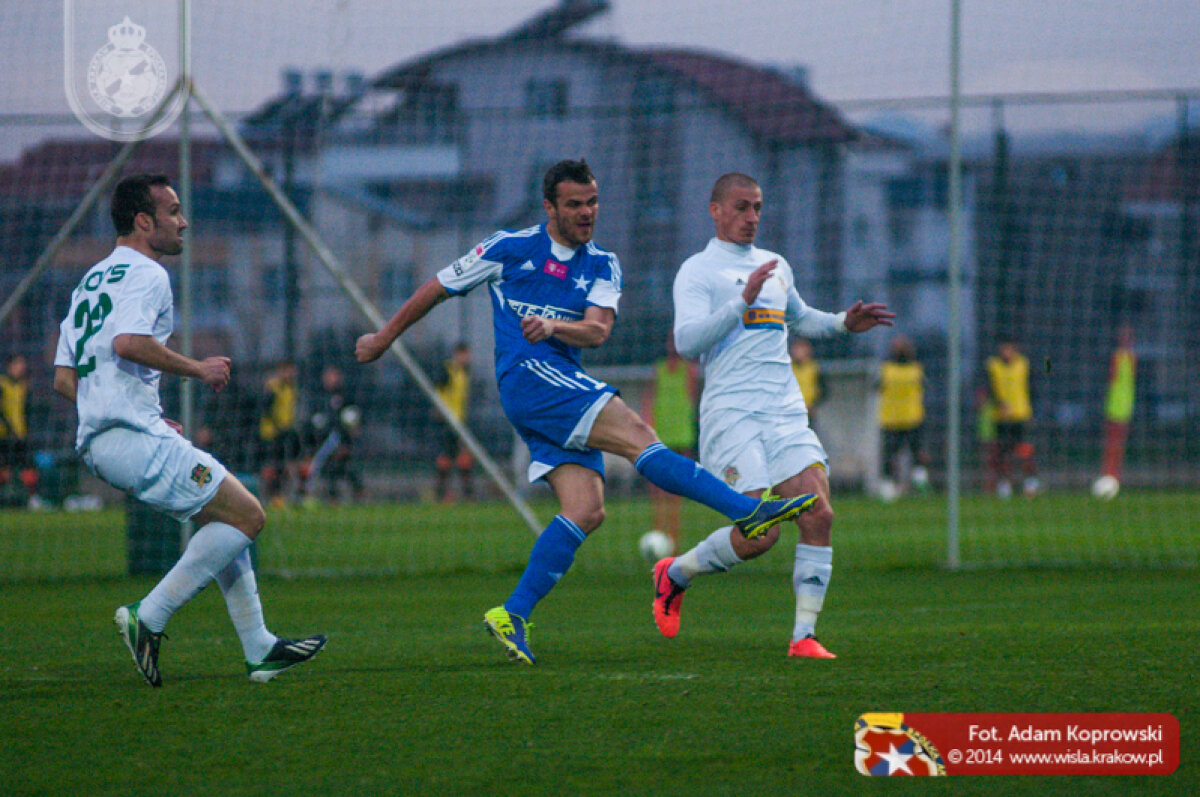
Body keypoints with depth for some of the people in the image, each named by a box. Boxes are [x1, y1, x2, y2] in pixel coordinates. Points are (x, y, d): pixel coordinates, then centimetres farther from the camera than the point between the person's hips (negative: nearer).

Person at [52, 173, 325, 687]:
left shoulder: (90, 282, 23)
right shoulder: (145, 274, -7)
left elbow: (64, 379, 22)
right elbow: (128, 342, -27)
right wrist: (197, 369, -14)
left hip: (96, 439, 10)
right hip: (134, 437, -10)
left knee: (224, 517, 17)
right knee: (246, 516, -9)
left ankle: (259, 649, 14)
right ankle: (148, 619, -11)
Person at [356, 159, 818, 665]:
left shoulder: (602, 266, 14)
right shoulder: (511, 249, 5)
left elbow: (598, 331, -3)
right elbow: (438, 288, 15)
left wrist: (555, 325, -24)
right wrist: (384, 338, 21)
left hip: (566, 387, 6)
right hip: (525, 376, -6)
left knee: (587, 511, -10)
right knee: (636, 433, -21)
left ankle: (512, 614, -6)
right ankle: (748, 510, -30)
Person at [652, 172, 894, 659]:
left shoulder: (775, 267, 22)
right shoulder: (698, 271, 1)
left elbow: (800, 319, 40)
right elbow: (687, 341, -14)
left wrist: (844, 324, 22)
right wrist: (743, 301, -22)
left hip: (787, 413, 6)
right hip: (731, 414, -6)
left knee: (818, 514, -12)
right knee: (760, 533, -16)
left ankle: (804, 636, -7)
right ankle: (674, 574, 11)